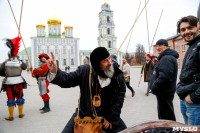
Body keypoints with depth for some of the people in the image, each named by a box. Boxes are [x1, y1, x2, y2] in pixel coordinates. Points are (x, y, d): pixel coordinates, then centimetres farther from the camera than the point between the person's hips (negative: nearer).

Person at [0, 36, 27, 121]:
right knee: (19, 98, 13)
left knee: (10, 99, 8)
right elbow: (25, 67, 12)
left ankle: (11, 116, 16)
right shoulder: (20, 62, -7)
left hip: (9, 83, 0)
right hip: (19, 82, 1)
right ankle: (20, 114, 24)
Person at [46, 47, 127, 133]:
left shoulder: (118, 75, -12)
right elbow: (67, 80, -12)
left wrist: (110, 118, -9)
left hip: (108, 115, 1)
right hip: (85, 114, 0)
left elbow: (119, 98, -7)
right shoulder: (85, 71, -15)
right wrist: (55, 72, -31)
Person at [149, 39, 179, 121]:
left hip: (164, 93, -11)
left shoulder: (167, 58, -19)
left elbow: (164, 77, -30)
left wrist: (154, 88, -19)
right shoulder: (164, 57, 15)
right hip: (163, 93, 11)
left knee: (166, 118, 0)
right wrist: (154, 87, 14)